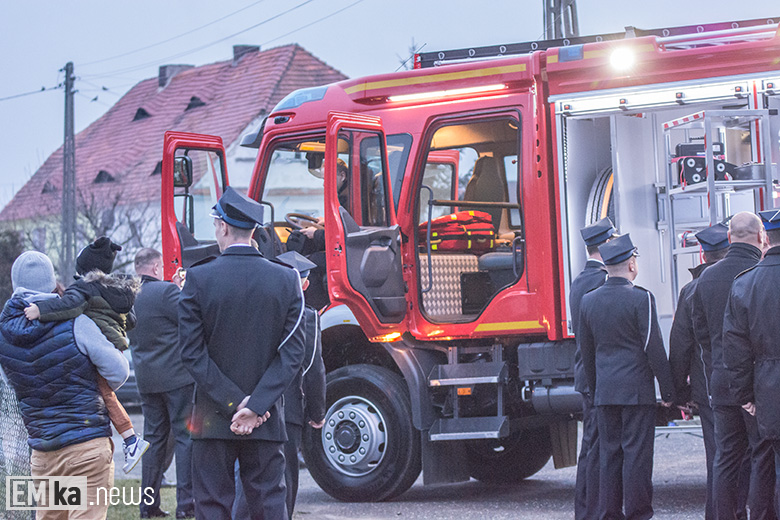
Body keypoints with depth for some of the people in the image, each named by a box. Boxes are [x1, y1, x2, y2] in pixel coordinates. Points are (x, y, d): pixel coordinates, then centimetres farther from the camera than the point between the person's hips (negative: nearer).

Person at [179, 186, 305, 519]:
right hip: (268, 419, 2)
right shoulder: (287, 280, -1)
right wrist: (255, 405, -9)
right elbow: (292, 353, -6)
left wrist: (233, 402, -8)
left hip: (212, 418, -2)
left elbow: (192, 353, -9)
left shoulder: (198, 279, -7)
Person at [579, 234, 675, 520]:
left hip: (604, 392, 5)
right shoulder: (641, 299, -10)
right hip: (636, 390, -5)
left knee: (609, 453, 9)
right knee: (637, 453, -2)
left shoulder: (588, 301, 7)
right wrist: (668, 391, -2)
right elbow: (654, 349, -10)